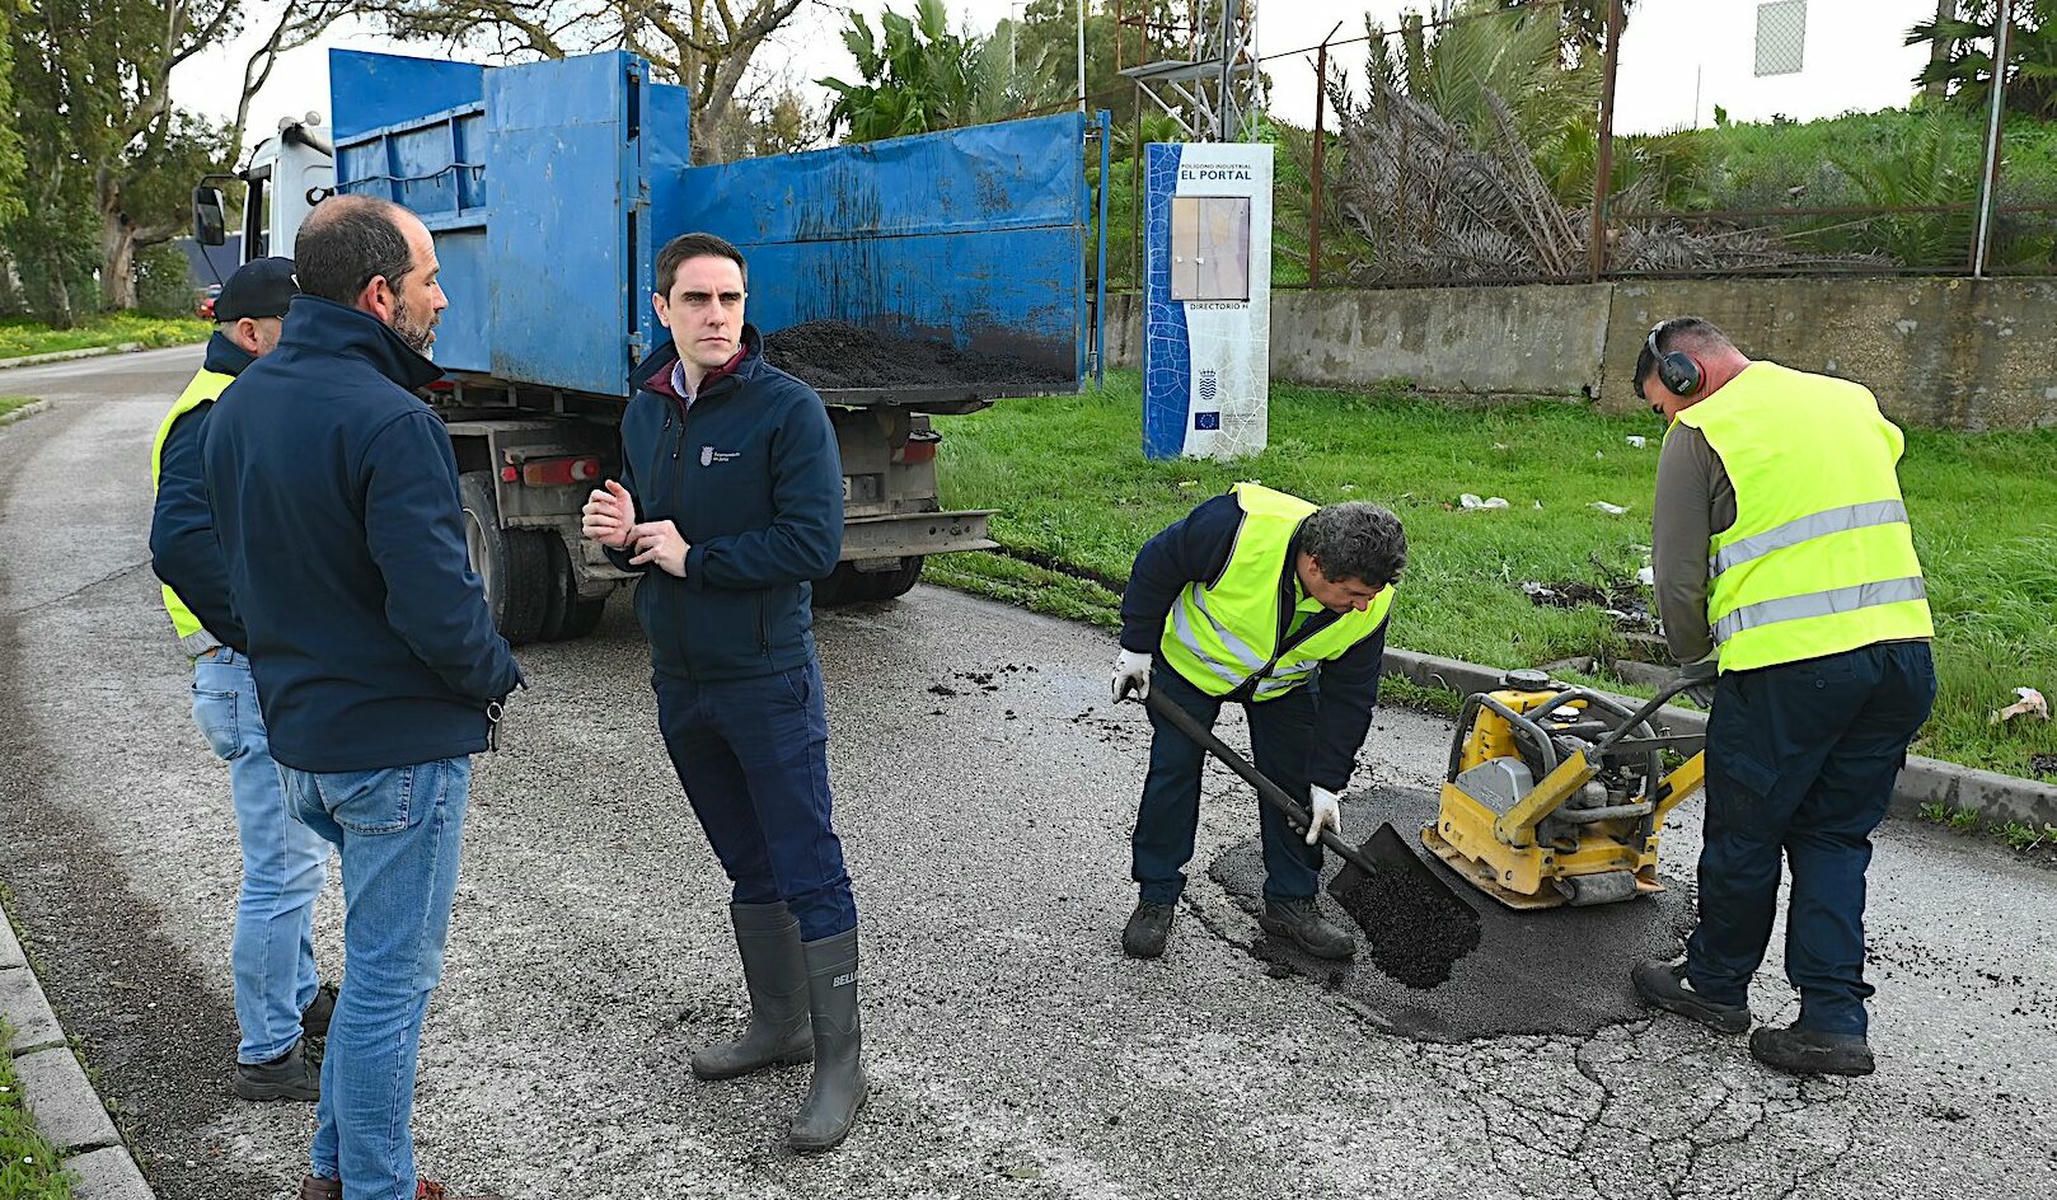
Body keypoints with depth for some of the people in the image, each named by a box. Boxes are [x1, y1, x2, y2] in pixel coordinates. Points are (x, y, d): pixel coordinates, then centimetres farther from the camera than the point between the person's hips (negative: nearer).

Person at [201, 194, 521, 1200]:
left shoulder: (237, 406, 6)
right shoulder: (387, 421, -23)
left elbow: (246, 566, 14)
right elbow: (439, 611, -26)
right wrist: (497, 675, -8)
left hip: (296, 730, 9)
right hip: (397, 746, -9)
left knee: (381, 959, 24)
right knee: (391, 975, 5)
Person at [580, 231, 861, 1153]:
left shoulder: (787, 409, -13)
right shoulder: (644, 409, 8)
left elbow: (813, 544, -20)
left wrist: (691, 557, -16)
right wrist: (619, 533, -6)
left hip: (768, 680, -7)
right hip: (679, 679, 7)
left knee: (810, 874, 0)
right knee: (748, 867, 19)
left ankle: (840, 1061, 11)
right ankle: (778, 1025, 34)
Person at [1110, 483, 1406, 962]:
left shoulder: (1370, 605, -28)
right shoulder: (1236, 527, -42)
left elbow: (1348, 696, -14)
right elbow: (1157, 564, -23)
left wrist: (1327, 782, -14)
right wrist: (1137, 646, -15)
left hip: (1284, 682, 3)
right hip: (1191, 660, -3)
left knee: (1295, 783, 1)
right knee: (1173, 772, -2)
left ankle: (1292, 903, 15)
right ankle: (1156, 898, 10)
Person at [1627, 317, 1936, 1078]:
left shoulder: (1700, 434, -3)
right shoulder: (1851, 400, 18)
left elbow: (1678, 578, -6)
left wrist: (1697, 658, 13)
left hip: (1788, 666, -6)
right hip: (1905, 650, 7)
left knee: (1744, 835, 11)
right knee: (1836, 838, 15)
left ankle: (1716, 983, 29)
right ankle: (1834, 1021, 11)